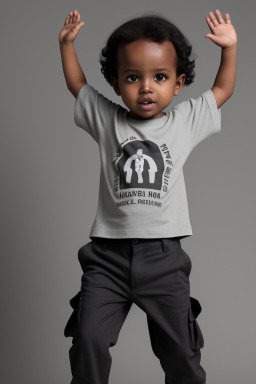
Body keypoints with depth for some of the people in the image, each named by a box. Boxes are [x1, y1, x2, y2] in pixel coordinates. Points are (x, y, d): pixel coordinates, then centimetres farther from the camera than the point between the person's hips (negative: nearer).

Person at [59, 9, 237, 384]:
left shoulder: (185, 121, 6)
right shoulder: (106, 119, 5)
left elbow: (223, 90, 19)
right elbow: (77, 85, 20)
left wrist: (230, 47, 11)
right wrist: (67, 43, 16)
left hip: (163, 256, 0)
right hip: (108, 254, 0)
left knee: (180, 349, 8)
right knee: (89, 340, -4)